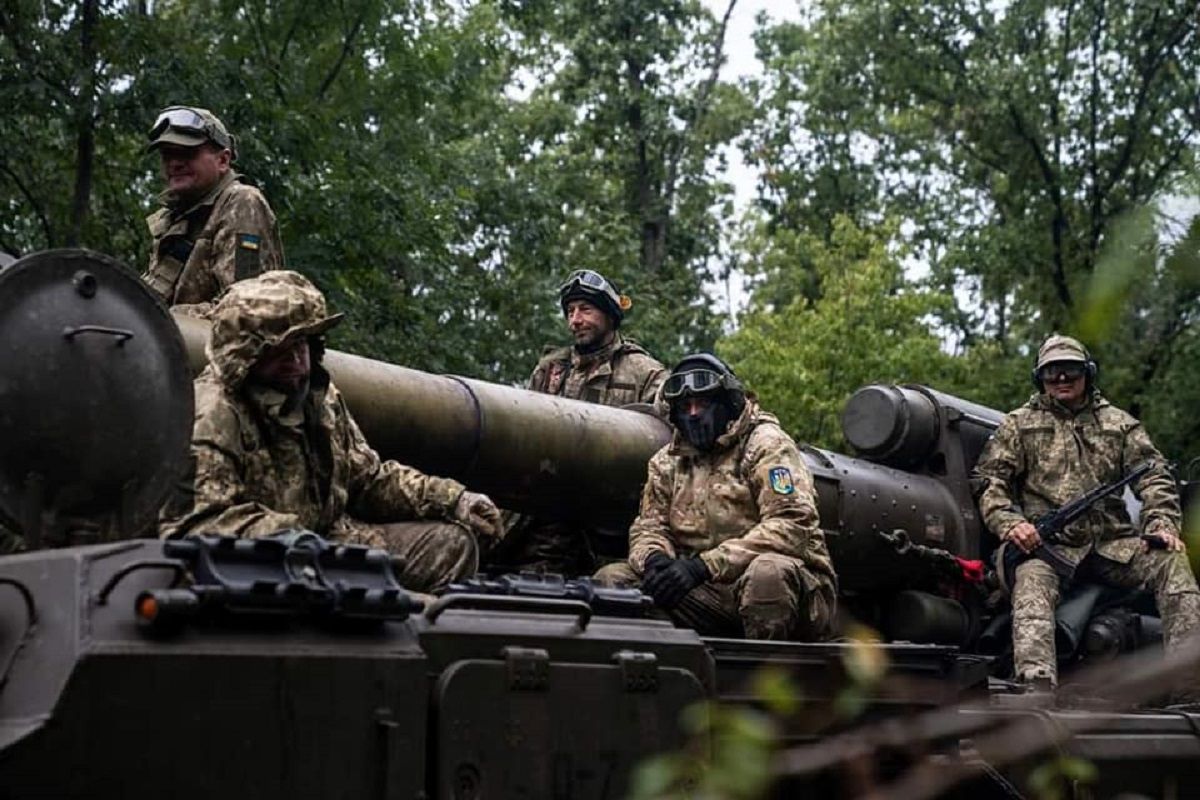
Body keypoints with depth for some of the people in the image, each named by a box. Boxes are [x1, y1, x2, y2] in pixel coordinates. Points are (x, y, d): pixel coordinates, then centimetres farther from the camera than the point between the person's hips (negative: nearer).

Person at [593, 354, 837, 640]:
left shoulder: (767, 444, -4)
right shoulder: (668, 461, 15)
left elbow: (791, 525, -17)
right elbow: (648, 527, 13)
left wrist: (704, 565, -24)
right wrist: (654, 559, -15)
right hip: (706, 594, 5)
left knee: (768, 571, -40)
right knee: (610, 579, -12)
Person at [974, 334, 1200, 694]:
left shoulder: (1119, 424, 21)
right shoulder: (1019, 425, 16)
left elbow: (1154, 477, 12)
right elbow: (989, 479, 7)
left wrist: (1161, 524, -8)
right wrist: (1009, 523, -13)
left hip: (1112, 543, 2)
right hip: (1047, 545, -2)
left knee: (1171, 563, -24)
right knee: (1031, 582, -36)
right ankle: (1037, 688, -53)